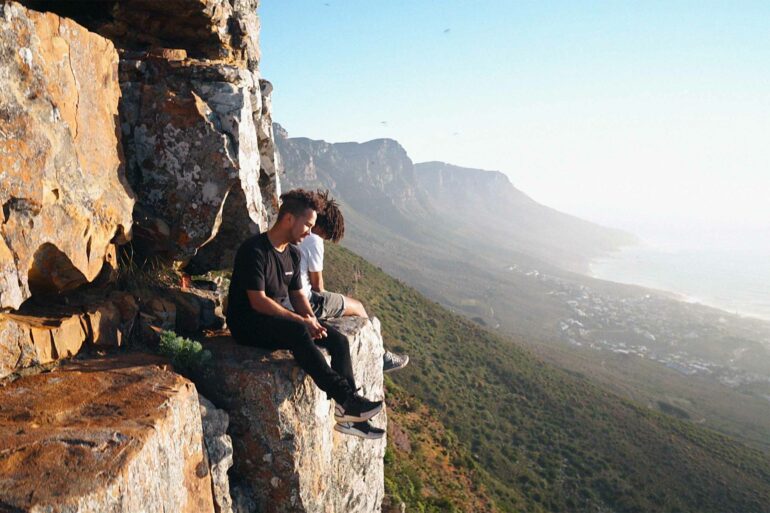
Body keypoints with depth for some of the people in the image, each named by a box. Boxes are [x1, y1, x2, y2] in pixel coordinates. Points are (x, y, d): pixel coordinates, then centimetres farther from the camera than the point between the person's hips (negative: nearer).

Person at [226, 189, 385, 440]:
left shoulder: (293, 253, 10)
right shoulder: (254, 250, -17)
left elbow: (297, 294, 12)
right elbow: (258, 301, -22)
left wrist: (311, 320, -9)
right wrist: (301, 321, -24)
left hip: (277, 319, 8)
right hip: (247, 324, -8)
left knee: (338, 340, -11)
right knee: (297, 332, -38)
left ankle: (348, 414, -11)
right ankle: (346, 398, -33)